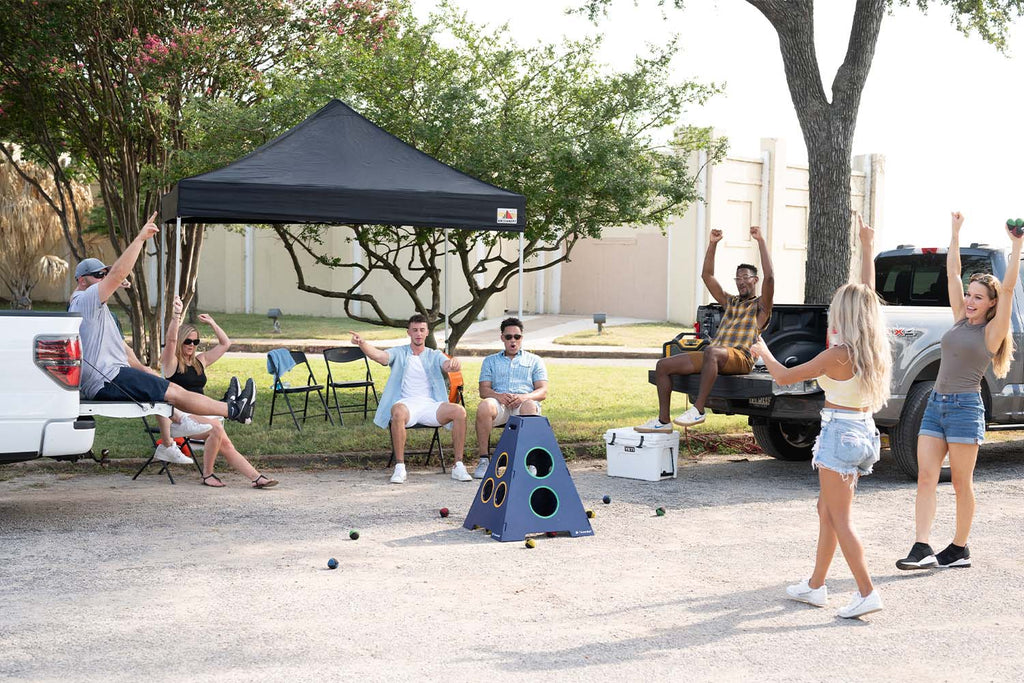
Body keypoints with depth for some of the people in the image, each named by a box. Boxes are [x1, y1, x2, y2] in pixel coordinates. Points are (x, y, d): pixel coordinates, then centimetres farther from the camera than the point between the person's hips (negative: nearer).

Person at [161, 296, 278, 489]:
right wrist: (176, 316, -28)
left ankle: (256, 477, -29)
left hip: (202, 413, 6)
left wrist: (212, 323, 18)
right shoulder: (171, 362, 1)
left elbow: (225, 344, 23)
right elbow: (171, 339, -17)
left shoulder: (200, 361, 19)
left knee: (225, 444, -16)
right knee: (216, 428, -31)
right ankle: (207, 474, -17)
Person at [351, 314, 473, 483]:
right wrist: (362, 343, -28)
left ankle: (458, 466, -17)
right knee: (398, 412, -39)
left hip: (430, 404, 2)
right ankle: (399, 467, -31)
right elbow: (378, 355, -6)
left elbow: (448, 365, -2)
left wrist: (454, 363, -29)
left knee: (459, 411, -25)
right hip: (406, 403, -2)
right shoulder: (399, 353, 14)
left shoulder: (434, 355, 19)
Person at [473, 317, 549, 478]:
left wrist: (524, 397, -13)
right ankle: (484, 460, -30)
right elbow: (483, 390, 11)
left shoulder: (535, 360, 23)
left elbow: (543, 392, 10)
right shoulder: (490, 361, 26)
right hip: (499, 403, 1)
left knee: (530, 406, -39)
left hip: (524, 402, -1)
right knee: (484, 406, -37)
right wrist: (498, 396, -13)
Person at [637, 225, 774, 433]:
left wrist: (761, 241, -7)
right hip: (713, 356, 7)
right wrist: (713, 244, 18)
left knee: (711, 351, -43)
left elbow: (769, 277, -6)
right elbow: (707, 275, 26)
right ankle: (663, 420, -8)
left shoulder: (760, 306, 11)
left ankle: (698, 410, -42)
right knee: (663, 365, -5)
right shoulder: (730, 302, 30)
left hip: (740, 358, -7)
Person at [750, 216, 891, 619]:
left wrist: (763, 354, 10)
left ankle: (867, 593, -7)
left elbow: (784, 377, -9)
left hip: (840, 432, -8)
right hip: (864, 432, 8)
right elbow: (868, 294, 15)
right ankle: (815, 586, 24)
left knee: (839, 519, -3)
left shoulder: (836, 355, -18)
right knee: (826, 510, 17)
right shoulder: (874, 349, 2)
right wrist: (866, 248, 23)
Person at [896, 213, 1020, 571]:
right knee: (926, 477, -3)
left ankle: (959, 549, 13)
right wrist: (955, 232, 15)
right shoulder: (960, 320, 12)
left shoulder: (992, 331, -2)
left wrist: (1016, 246, -13)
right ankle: (923, 548, -7)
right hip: (935, 404, 6)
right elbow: (952, 273, 14)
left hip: (965, 407, -6)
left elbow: (1008, 288, -12)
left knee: (961, 484, 2)